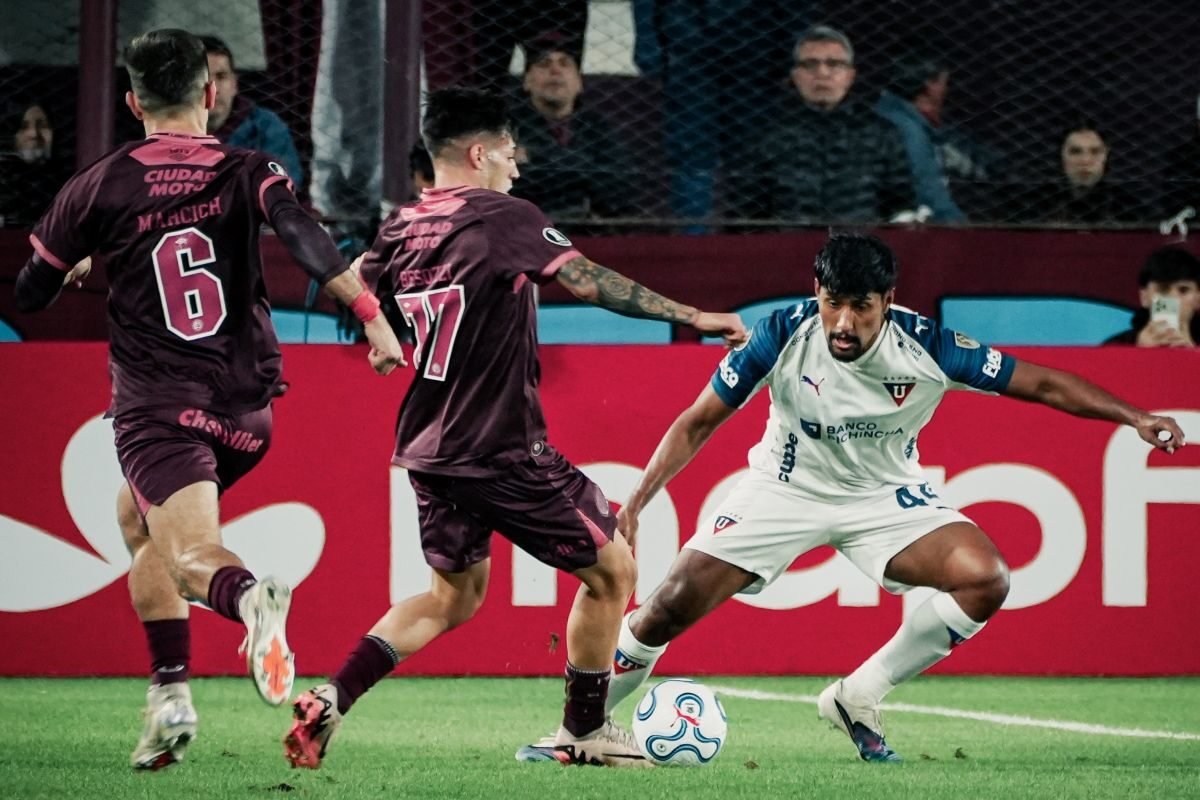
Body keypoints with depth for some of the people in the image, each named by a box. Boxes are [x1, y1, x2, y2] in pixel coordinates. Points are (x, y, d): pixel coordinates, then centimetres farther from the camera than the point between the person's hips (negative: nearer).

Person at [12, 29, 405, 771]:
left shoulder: (100, 186, 2)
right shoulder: (248, 172, 1)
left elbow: (31, 294, 11)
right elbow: (304, 237, -20)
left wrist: (80, 265, 32)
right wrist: (370, 311, -25)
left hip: (158, 404, -4)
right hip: (246, 404, 4)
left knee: (191, 551, -17)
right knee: (139, 517, 26)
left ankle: (250, 596, -55)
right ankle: (167, 694, 16)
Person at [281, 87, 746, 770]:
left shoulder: (404, 227, 6)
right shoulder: (505, 218, -13)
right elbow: (590, 282, -19)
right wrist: (690, 316, -15)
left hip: (429, 450, 8)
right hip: (503, 451, -8)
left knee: (457, 594, 21)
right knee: (613, 570, 8)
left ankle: (331, 699, 4)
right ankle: (584, 732, 16)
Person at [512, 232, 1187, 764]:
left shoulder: (928, 348, -23)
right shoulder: (783, 336, -23)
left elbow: (1041, 383, -16)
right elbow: (698, 423, -14)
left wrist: (1136, 418, -25)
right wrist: (636, 504, -22)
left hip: (885, 494, 1)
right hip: (786, 487, -1)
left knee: (986, 580, -23)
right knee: (670, 608, -12)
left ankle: (859, 698, -5)